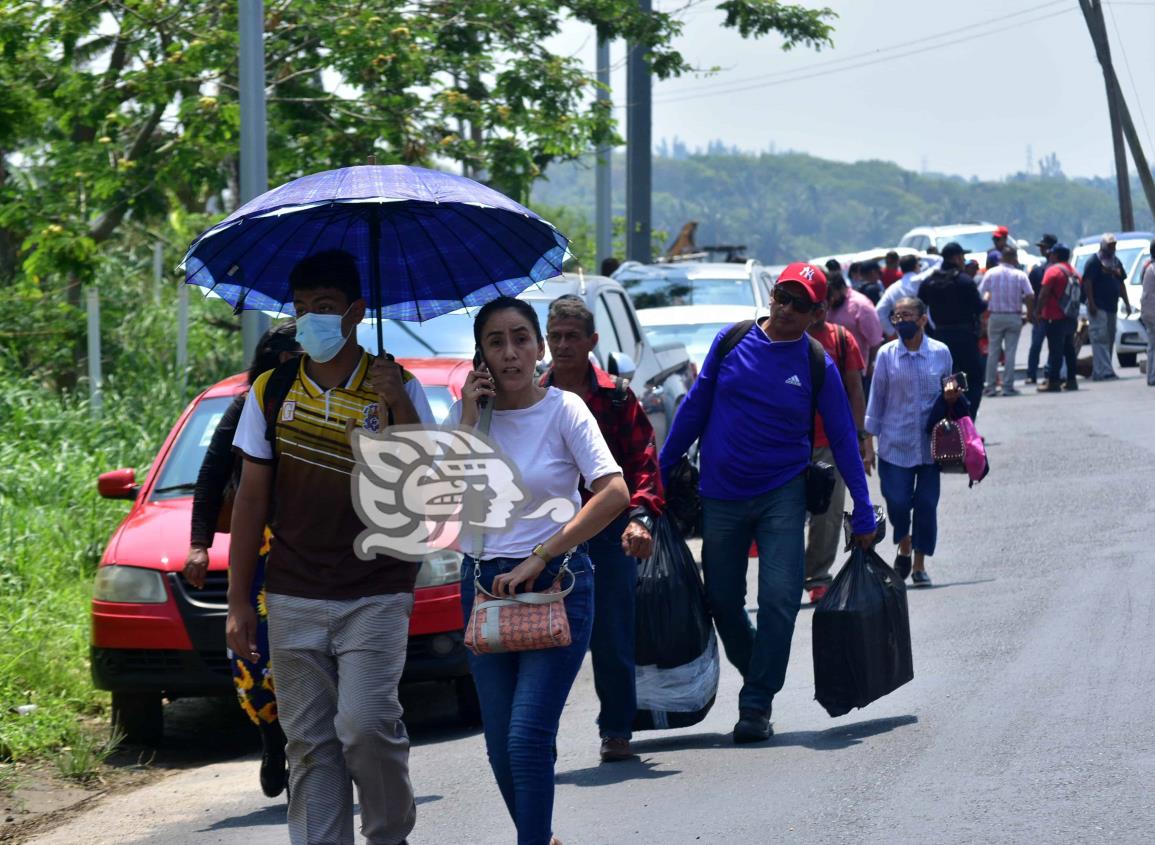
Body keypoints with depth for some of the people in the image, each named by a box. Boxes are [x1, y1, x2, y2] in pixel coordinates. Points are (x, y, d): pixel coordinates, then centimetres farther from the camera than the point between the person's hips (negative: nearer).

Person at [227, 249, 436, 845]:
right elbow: (251, 500, 10)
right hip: (293, 600, 2)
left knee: (365, 725, -14)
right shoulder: (271, 392, 7)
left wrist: (398, 406, -16)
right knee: (308, 742, 1)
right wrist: (238, 601, 7)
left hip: (376, 595, -2)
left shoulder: (394, 388, 2)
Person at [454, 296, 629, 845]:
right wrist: (471, 416, -10)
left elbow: (614, 494, -17)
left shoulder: (564, 409, -6)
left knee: (528, 738, -15)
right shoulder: (469, 412, 5)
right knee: (500, 748, 7)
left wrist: (538, 559, -18)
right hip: (485, 584, 4)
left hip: (557, 583, -4)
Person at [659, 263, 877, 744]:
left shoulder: (818, 365, -2)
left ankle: (756, 705, -5)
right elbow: (695, 408, 9)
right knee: (722, 599, 8)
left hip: (782, 496, -2)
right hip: (720, 497, 2)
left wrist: (863, 511, 3)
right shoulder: (731, 342, 1)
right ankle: (756, 675, 32)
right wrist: (661, 471, 10)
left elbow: (843, 439, 3)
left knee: (779, 599, -12)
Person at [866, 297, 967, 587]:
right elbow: (877, 397, 5)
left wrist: (952, 396, -10)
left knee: (927, 503, 2)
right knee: (897, 501, -5)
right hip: (895, 442, 0)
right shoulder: (887, 355, -1)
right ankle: (904, 547, 24)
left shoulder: (940, 353, 0)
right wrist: (869, 438, 4)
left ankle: (919, 564, 16)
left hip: (930, 443, 1)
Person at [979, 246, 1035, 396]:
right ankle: (1008, 386, 1)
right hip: (1014, 316, -1)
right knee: (1010, 352, 3)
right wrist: (1030, 313, 5)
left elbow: (981, 294, -6)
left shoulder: (991, 273, -1)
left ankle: (991, 387, 5)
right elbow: (1030, 296, -8)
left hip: (995, 315, 1)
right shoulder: (1020, 275, -4)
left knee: (993, 352, 6)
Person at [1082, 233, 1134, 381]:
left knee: (1109, 340, 7)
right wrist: (1091, 303, -21)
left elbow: (1121, 284, 21)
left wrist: (1126, 303, 15)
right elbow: (1087, 283, -13)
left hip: (1112, 307, 8)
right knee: (1100, 338, -14)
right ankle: (1105, 371, -22)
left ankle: (1097, 373, 11)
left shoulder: (1116, 262, 16)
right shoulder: (1094, 262, -7)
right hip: (1098, 307, -8)